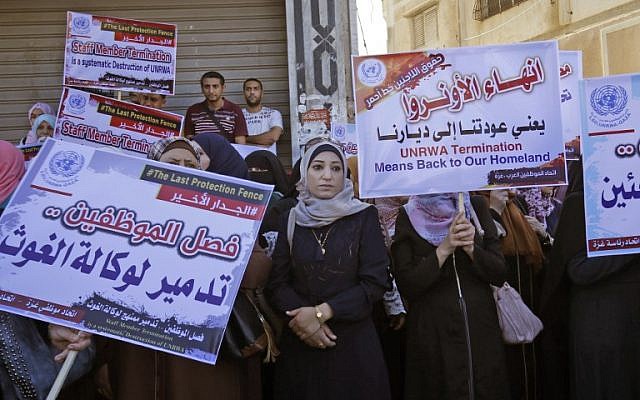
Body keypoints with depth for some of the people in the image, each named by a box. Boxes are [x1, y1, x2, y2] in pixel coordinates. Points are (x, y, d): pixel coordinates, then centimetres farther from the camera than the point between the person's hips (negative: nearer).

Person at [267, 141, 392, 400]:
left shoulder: (364, 217, -2)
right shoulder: (291, 220, 4)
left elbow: (377, 281, -9)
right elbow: (277, 282, 0)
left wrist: (321, 312, -14)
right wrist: (303, 316, -16)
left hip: (353, 339, -1)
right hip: (301, 341, 2)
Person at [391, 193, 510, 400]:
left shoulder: (477, 206, 3)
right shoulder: (408, 216, -2)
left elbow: (499, 274, 1)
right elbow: (406, 286, -9)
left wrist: (471, 247, -16)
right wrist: (444, 249, -18)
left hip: (481, 329, 2)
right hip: (432, 331, -2)